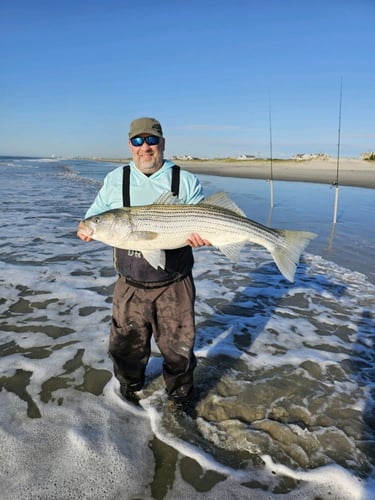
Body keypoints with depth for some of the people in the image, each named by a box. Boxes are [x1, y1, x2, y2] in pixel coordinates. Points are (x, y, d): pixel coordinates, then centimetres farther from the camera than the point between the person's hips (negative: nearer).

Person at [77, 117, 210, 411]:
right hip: (130, 286, 2)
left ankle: (181, 402, 39)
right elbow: (96, 215, 10)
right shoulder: (115, 180, 5)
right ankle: (129, 392, 47)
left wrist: (203, 237, -23)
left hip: (174, 286, -1)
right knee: (128, 346, 17)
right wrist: (87, 229, -13)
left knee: (178, 348, 11)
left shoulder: (187, 181, -1)